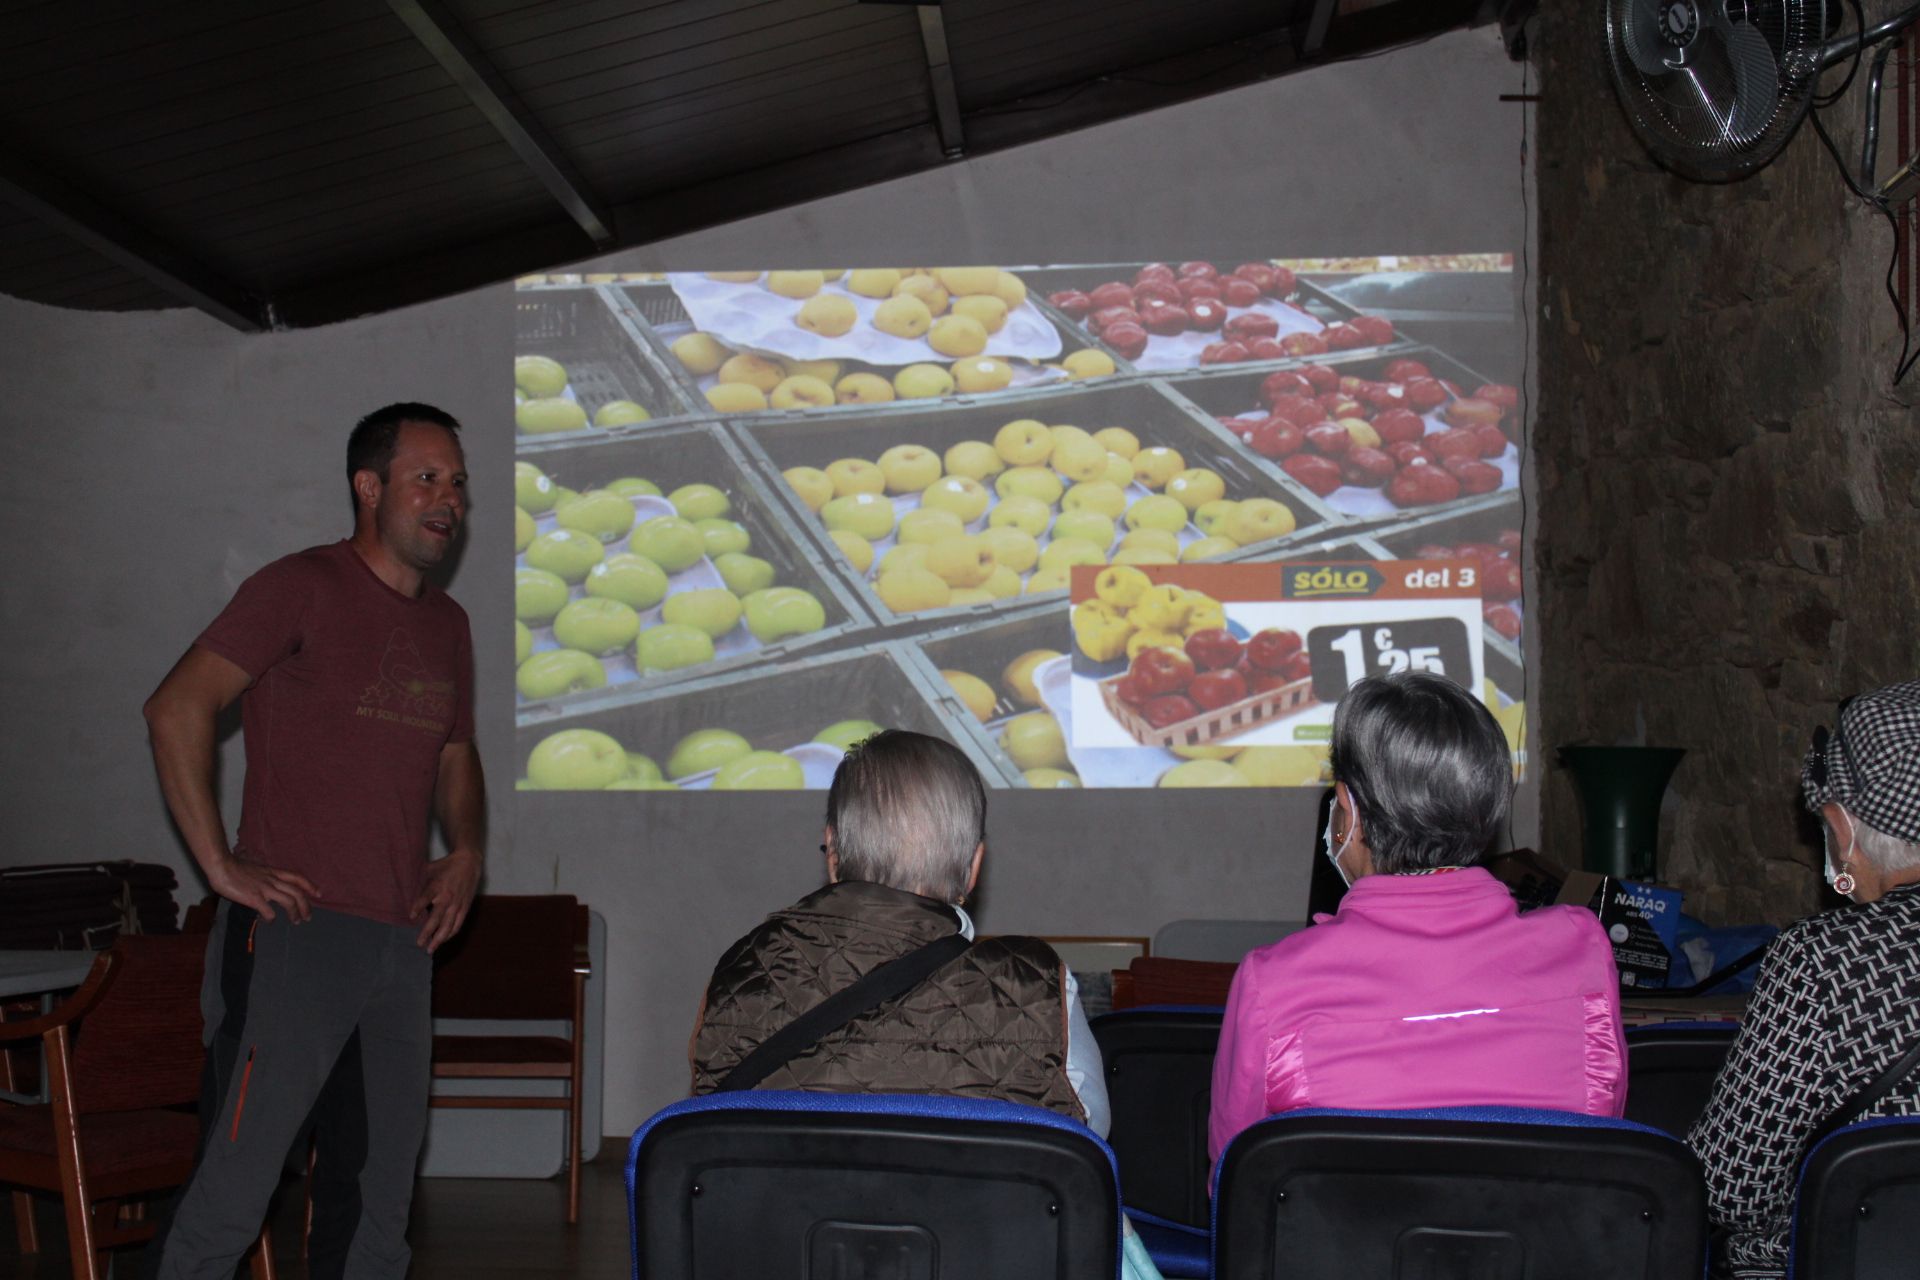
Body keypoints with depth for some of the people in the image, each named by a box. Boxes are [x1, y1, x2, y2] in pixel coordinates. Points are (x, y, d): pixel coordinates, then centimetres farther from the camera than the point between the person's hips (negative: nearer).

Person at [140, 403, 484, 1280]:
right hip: (298, 930, -7)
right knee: (232, 1190, -9)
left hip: (403, 941, 7)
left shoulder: (447, 624, 17)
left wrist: (465, 853, 11)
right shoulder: (304, 587, -5)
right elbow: (176, 708, -12)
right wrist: (220, 865, -15)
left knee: (382, 1189, 12)